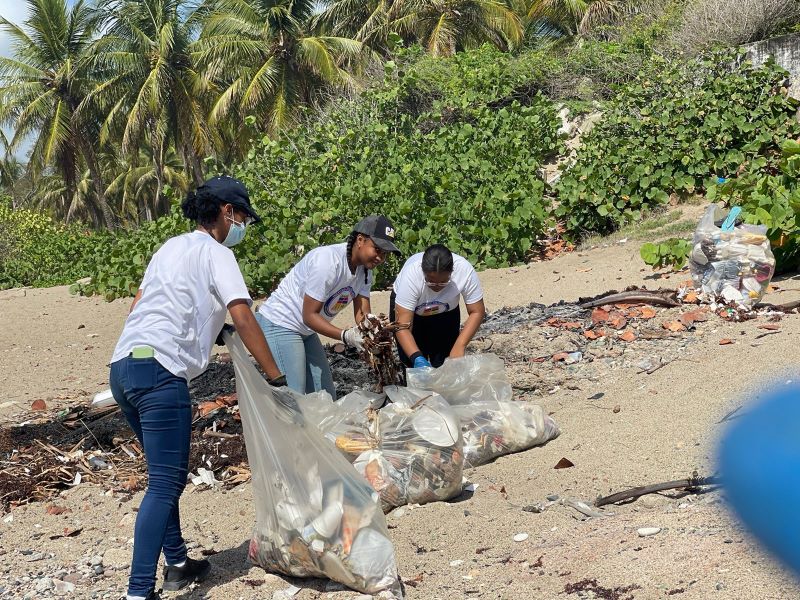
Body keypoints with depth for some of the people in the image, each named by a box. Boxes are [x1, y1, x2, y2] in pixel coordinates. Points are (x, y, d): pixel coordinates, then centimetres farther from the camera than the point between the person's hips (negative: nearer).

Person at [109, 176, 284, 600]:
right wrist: (275, 377, -8)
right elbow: (243, 318, -10)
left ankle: (177, 566, 27)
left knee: (167, 475, 19)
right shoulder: (216, 253, 0)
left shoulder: (171, 246, 23)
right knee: (165, 484, -9)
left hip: (122, 367, 9)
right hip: (159, 371, -9)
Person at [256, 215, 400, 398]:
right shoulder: (328, 261, -27)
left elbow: (362, 314, -5)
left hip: (306, 331, 9)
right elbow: (309, 316, -25)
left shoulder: (365, 269, -1)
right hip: (279, 325, -9)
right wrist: (345, 336, -34)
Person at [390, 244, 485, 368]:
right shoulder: (410, 274, -39)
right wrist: (417, 358, -50)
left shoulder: (465, 270, -34)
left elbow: (477, 312, -24)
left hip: (445, 313, 2)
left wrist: (460, 346, -35)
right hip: (407, 307, -2)